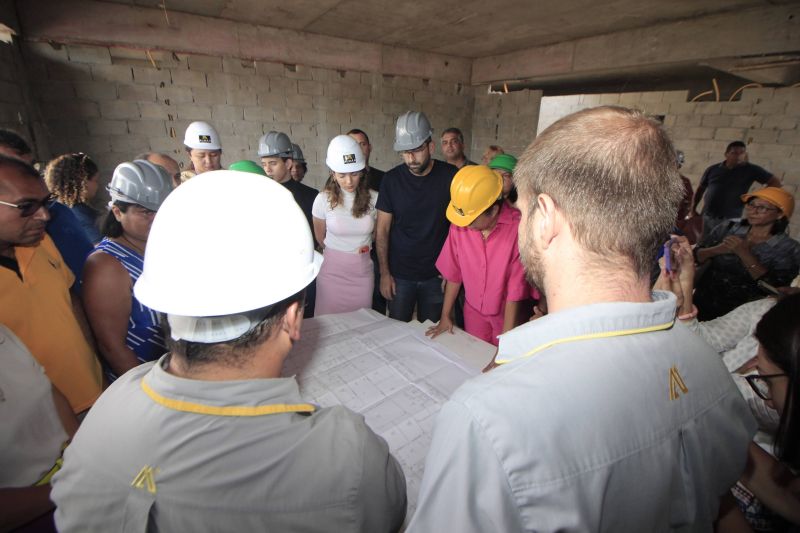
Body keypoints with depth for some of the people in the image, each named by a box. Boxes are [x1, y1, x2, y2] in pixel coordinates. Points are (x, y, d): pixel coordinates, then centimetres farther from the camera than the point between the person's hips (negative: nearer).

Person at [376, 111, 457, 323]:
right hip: (400, 274, 0)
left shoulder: (450, 176, -8)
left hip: (437, 274, 0)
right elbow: (383, 229, -1)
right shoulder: (392, 179, -6)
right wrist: (384, 272, -4)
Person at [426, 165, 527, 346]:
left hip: (507, 315, -3)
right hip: (473, 312, 3)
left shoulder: (518, 228, -26)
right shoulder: (459, 225, -13)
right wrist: (445, 316, 5)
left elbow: (516, 290, -21)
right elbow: (453, 273, -2)